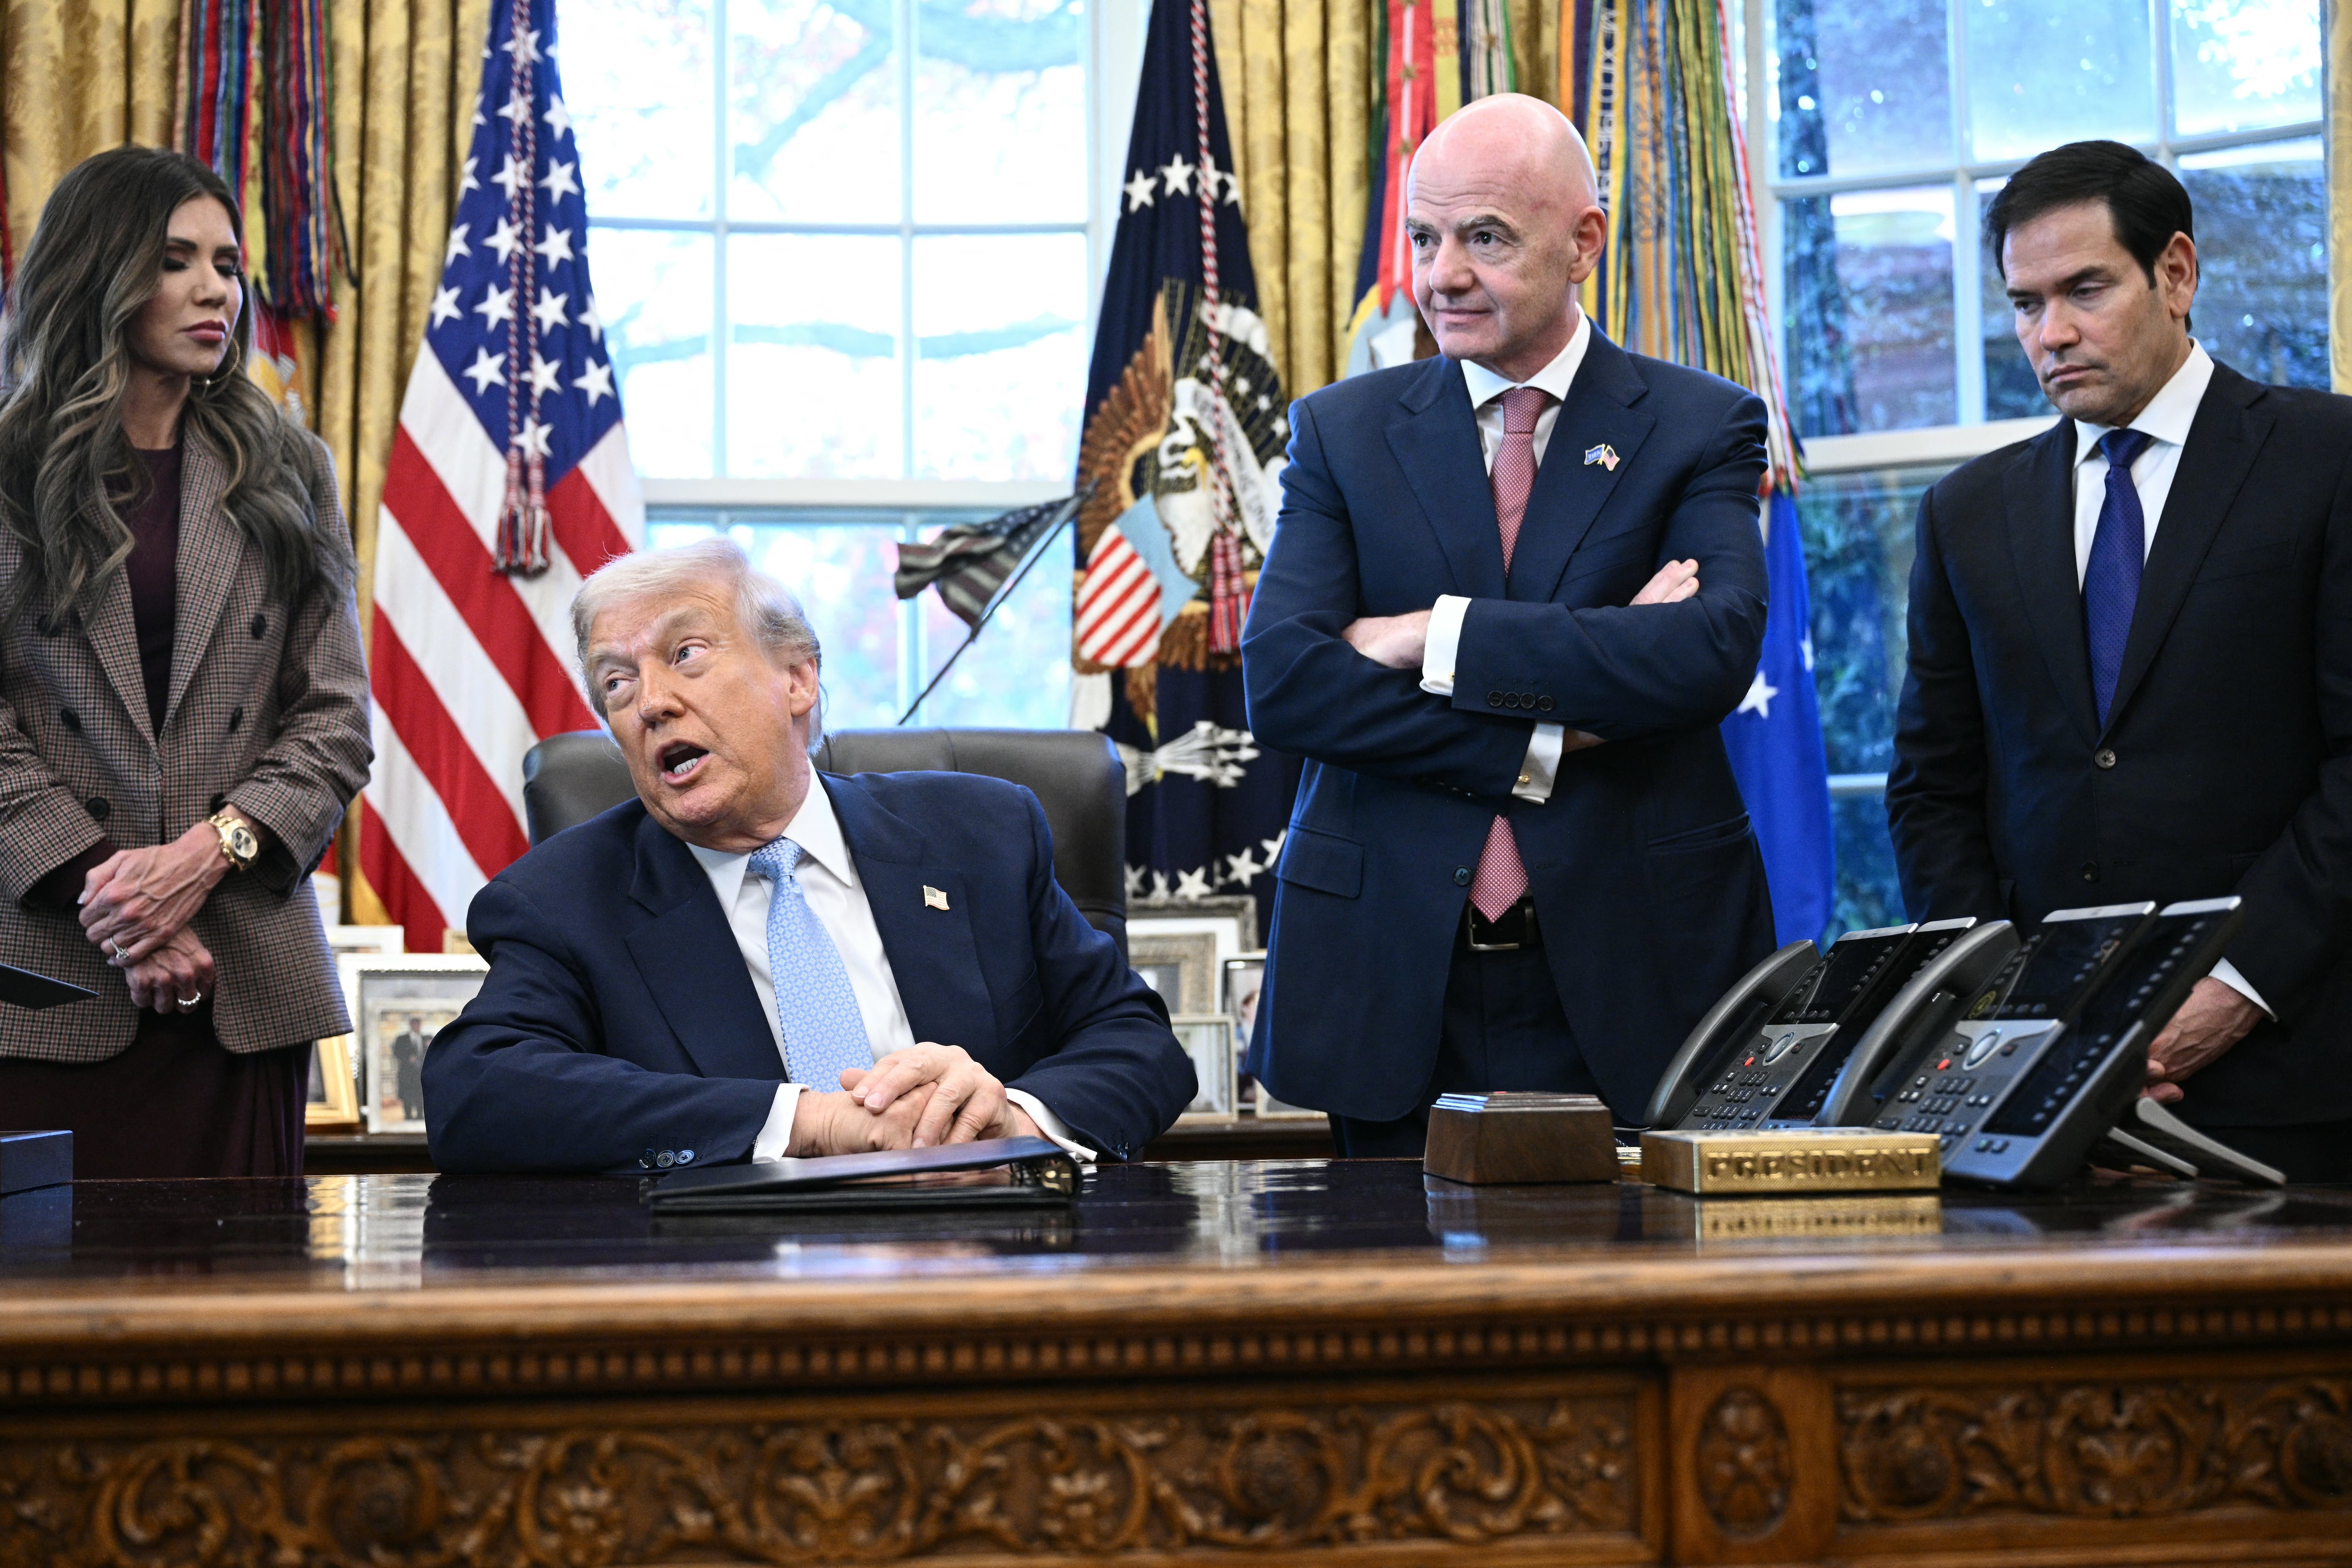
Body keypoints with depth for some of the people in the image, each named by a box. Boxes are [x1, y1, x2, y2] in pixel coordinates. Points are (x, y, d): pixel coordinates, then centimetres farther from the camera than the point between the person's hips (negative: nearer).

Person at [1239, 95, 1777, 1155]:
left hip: (1634, 985, -1)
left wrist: (1436, 637, -14)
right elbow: (1281, 681, -6)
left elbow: (1715, 653, -14)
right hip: (1395, 987, 1)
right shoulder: (1343, 430, 8)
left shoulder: (1699, 426, 4)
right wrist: (1548, 740, -14)